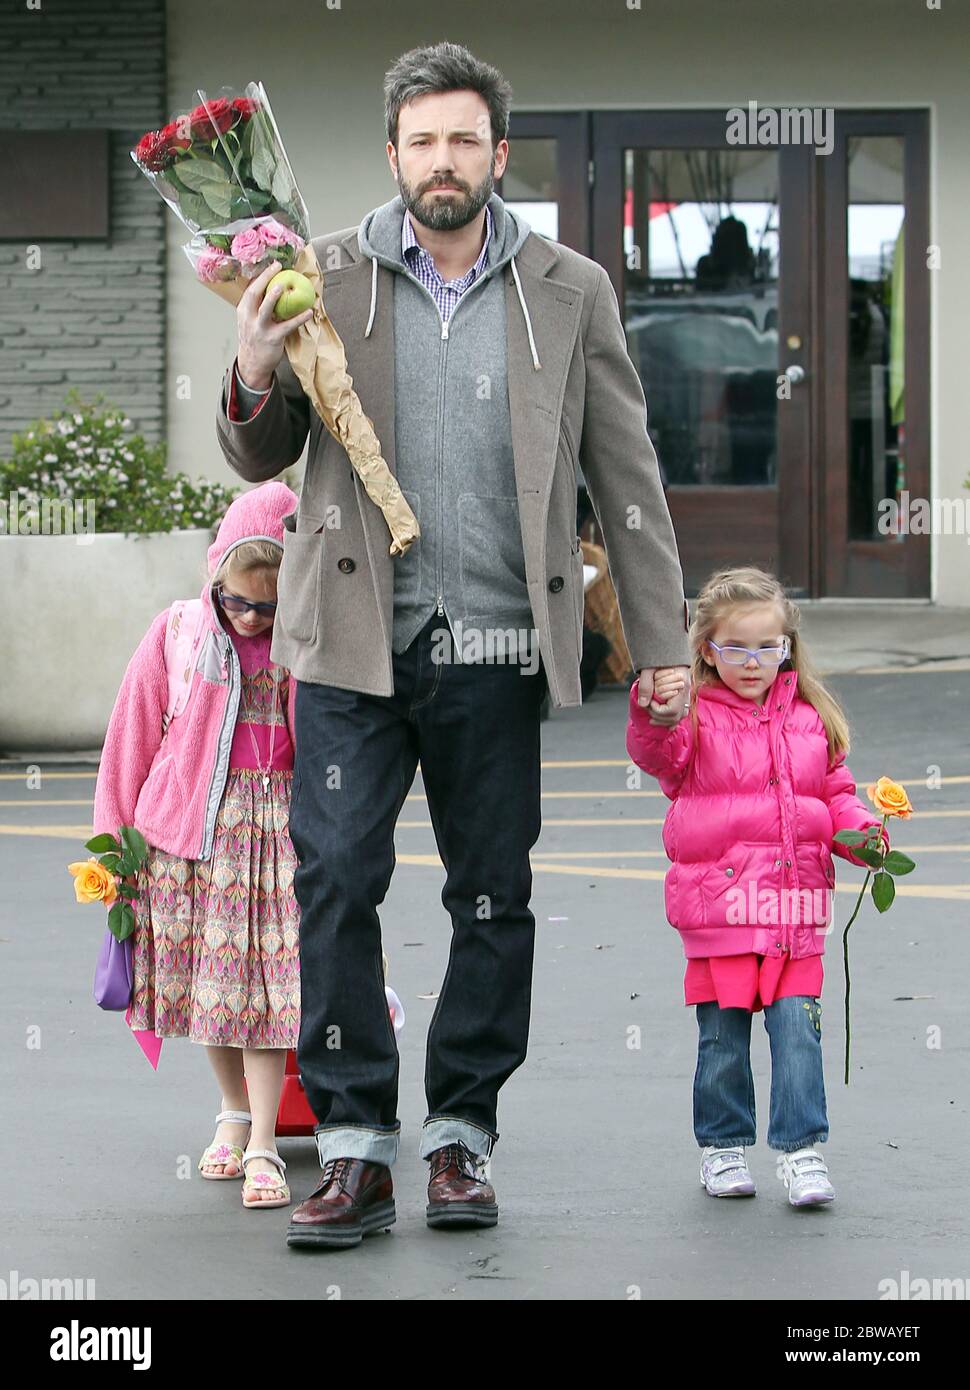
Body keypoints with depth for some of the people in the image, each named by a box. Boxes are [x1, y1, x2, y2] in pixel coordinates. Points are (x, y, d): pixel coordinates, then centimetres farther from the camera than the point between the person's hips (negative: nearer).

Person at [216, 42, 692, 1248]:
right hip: (356, 644, -1)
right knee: (335, 885, -7)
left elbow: (626, 479, 8)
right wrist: (254, 377, -13)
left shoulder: (571, 292, 6)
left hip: (495, 651, 1)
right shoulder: (329, 278, 5)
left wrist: (660, 643, 4)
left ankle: (461, 1135, 17)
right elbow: (261, 462, 9)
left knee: (493, 901, 5)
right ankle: (353, 1146, 0)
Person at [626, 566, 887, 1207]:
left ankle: (801, 1148, 4)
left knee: (798, 1029, -3)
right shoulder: (698, 717, -2)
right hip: (718, 906, -2)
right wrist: (655, 716, -43)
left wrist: (861, 830, -3)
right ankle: (723, 1147, 20)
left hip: (795, 909, 2)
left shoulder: (810, 720, 11)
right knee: (723, 1034, 6)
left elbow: (836, 793, 18)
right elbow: (658, 754, -21)